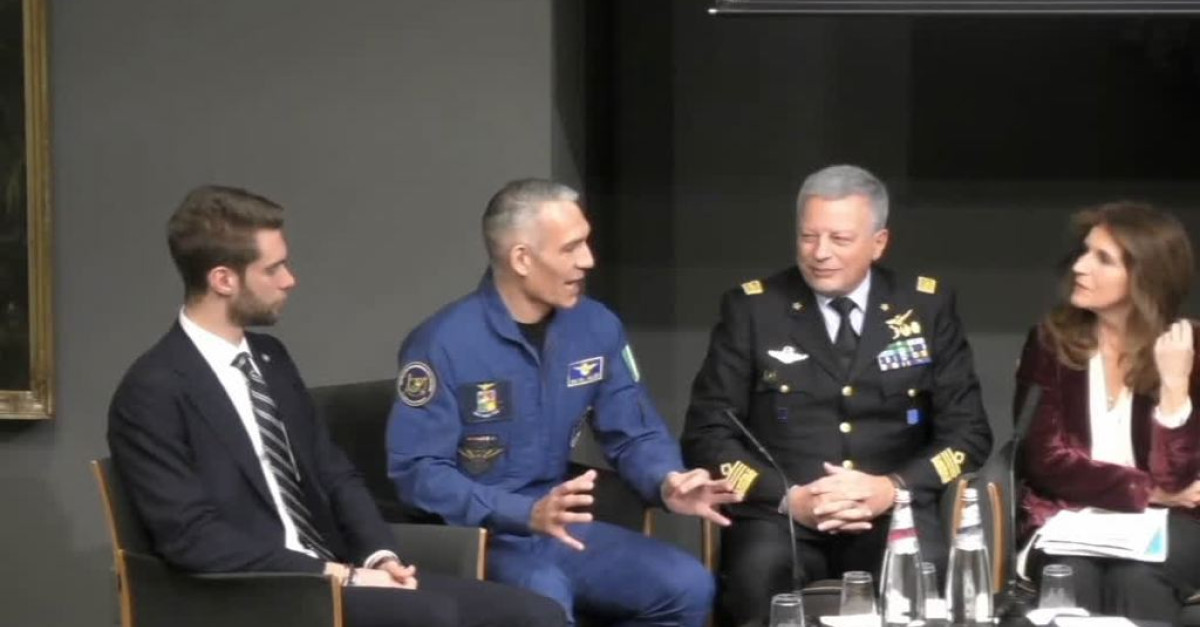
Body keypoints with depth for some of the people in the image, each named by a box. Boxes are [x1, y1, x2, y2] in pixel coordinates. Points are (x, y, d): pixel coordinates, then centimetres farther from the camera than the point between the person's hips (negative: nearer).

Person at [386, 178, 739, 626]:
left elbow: (635, 435, 11)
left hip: (562, 529, 7)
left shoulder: (596, 327, 5)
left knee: (688, 586, -13)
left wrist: (667, 483, -14)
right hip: (475, 537, -7)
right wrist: (527, 513, -28)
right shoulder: (444, 343, -13)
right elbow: (417, 470, -17)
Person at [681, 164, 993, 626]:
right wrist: (788, 498, -14)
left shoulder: (927, 307, 10)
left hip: (893, 513, 1)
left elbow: (968, 432, 9)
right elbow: (707, 435, 3)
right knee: (761, 577, -35)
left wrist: (893, 488, -11)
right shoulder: (751, 308, 6)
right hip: (779, 515, -1)